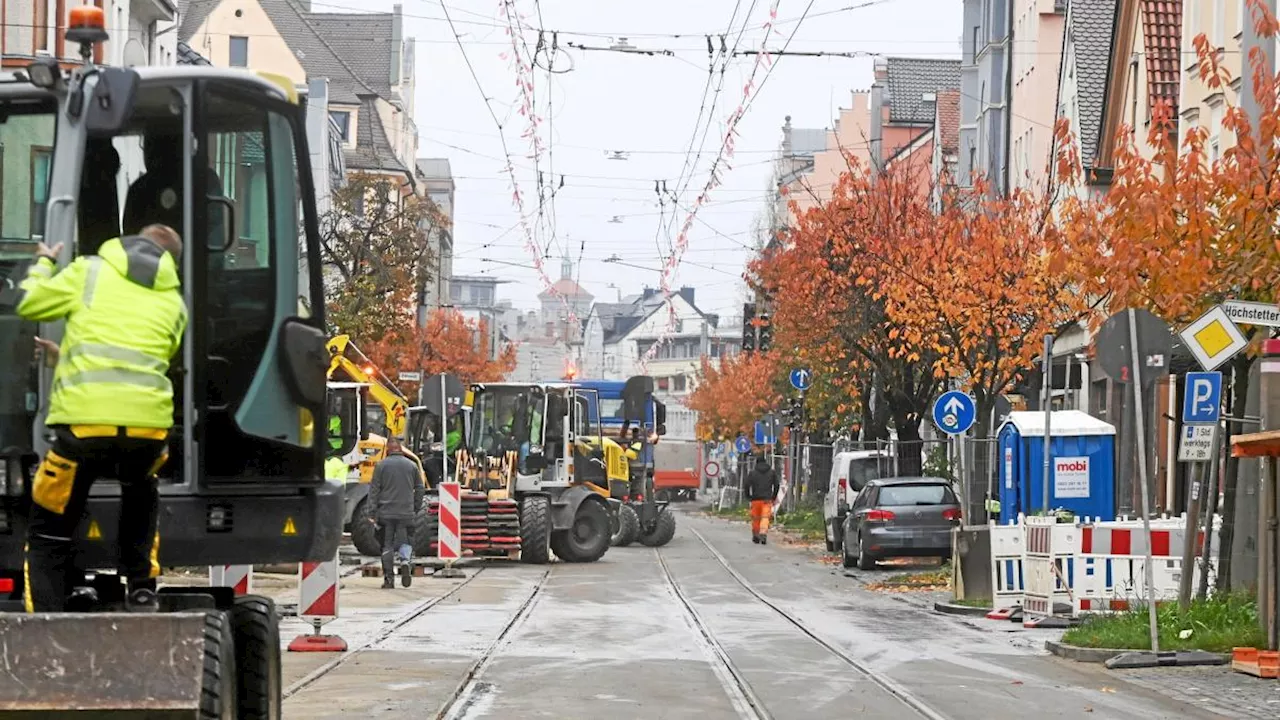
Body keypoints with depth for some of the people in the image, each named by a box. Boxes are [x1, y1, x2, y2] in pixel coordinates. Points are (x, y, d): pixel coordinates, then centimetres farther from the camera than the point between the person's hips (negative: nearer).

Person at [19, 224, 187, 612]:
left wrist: (42, 264, 39)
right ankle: (142, 589, 29)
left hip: (86, 420, -3)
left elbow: (30, 304, 18)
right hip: (148, 422, 3)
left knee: (49, 530, 9)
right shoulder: (175, 303, 22)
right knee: (140, 495, 36)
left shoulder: (90, 270, 12)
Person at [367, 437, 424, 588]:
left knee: (387, 545, 5)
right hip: (406, 513, 1)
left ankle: (389, 578, 3)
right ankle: (405, 561, -21)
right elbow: (420, 489, 9)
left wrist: (373, 512, 2)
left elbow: (374, 490, -1)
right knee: (404, 542, 9)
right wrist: (416, 509, 18)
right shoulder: (412, 465, 6)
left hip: (386, 513, -1)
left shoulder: (381, 465, -1)